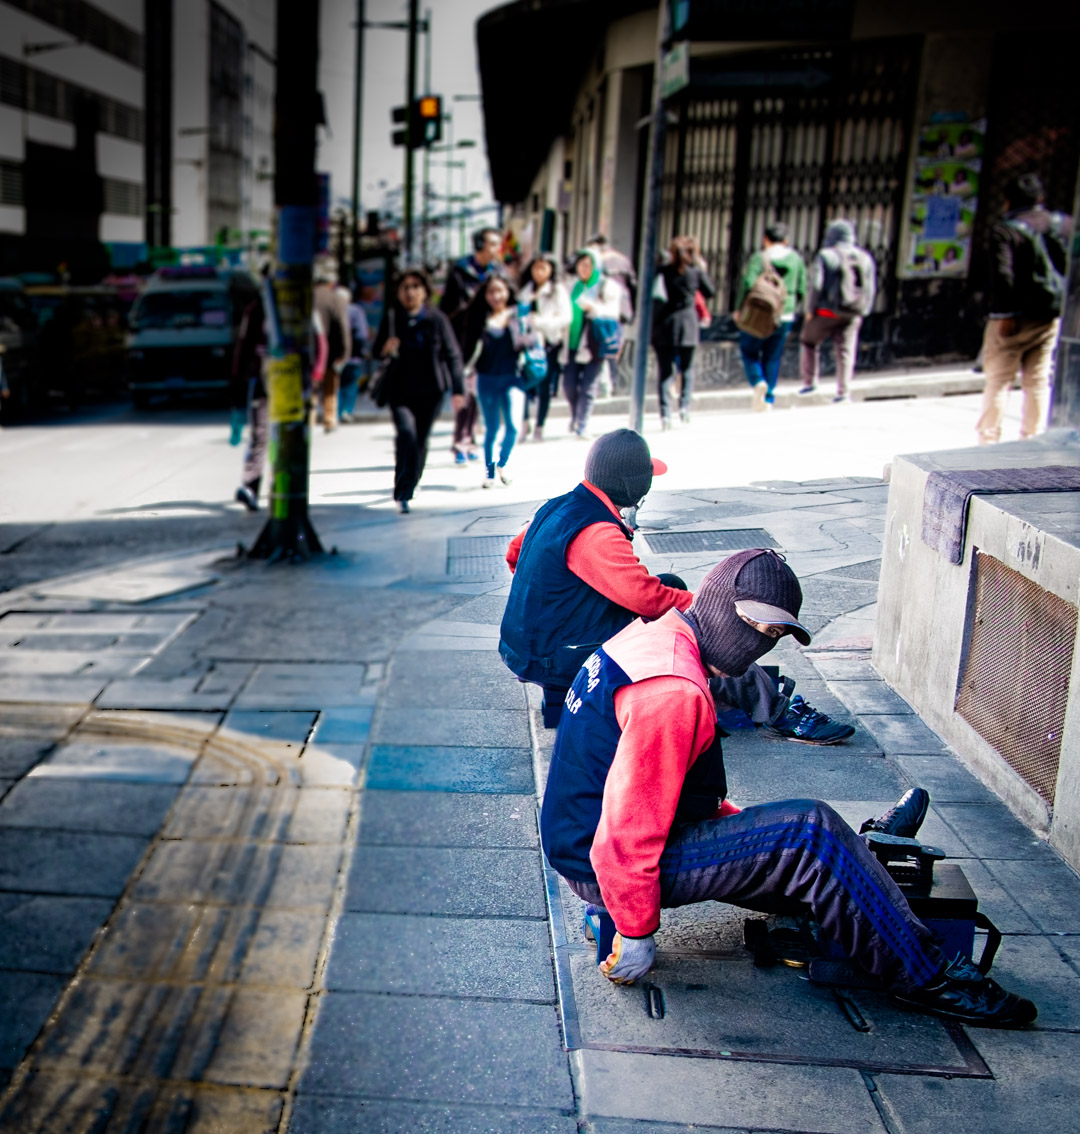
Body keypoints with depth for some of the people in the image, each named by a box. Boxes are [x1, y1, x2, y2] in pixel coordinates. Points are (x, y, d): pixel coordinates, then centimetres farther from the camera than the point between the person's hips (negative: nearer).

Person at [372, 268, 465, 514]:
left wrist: (458, 389, -9)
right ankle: (403, 491, -16)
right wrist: (385, 349, -18)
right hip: (400, 390, -1)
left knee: (421, 439, 7)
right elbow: (377, 351, 7)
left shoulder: (436, 319, -3)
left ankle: (409, 485, 31)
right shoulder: (391, 318, 0)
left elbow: (452, 355, -2)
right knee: (406, 431, -22)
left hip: (430, 391, 1)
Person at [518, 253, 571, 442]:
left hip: (549, 343, -3)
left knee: (544, 386, 0)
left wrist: (540, 321, -18)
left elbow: (565, 317, -8)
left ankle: (539, 427, 10)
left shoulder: (558, 290, -1)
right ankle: (524, 423, 9)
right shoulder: (525, 290, 14)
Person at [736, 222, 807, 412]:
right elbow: (802, 290, 5)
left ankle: (758, 382, -14)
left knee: (749, 352, 11)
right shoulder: (796, 259, 4)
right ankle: (769, 399, 11)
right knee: (772, 358, 13)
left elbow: (748, 284, -19)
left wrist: (739, 309, -9)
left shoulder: (759, 258, -7)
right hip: (784, 317, 3)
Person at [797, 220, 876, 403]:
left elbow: (816, 286, -12)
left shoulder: (826, 256, -8)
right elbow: (871, 289, 8)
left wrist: (810, 310, -3)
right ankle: (844, 392, -1)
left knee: (809, 340, 16)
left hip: (827, 311, -4)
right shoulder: (865, 258, 7)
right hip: (853, 315, 4)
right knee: (846, 351, 4)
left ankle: (809, 381, 12)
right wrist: (862, 312, 14)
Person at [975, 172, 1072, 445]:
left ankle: (988, 439, 3)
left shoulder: (1004, 229, -10)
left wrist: (1004, 313, -19)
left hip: (1015, 318, -5)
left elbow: (1003, 274, -21)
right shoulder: (1065, 225, 7)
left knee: (998, 379, 2)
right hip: (1053, 315, 5)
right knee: (1039, 380, 10)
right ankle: (1033, 440, 13)